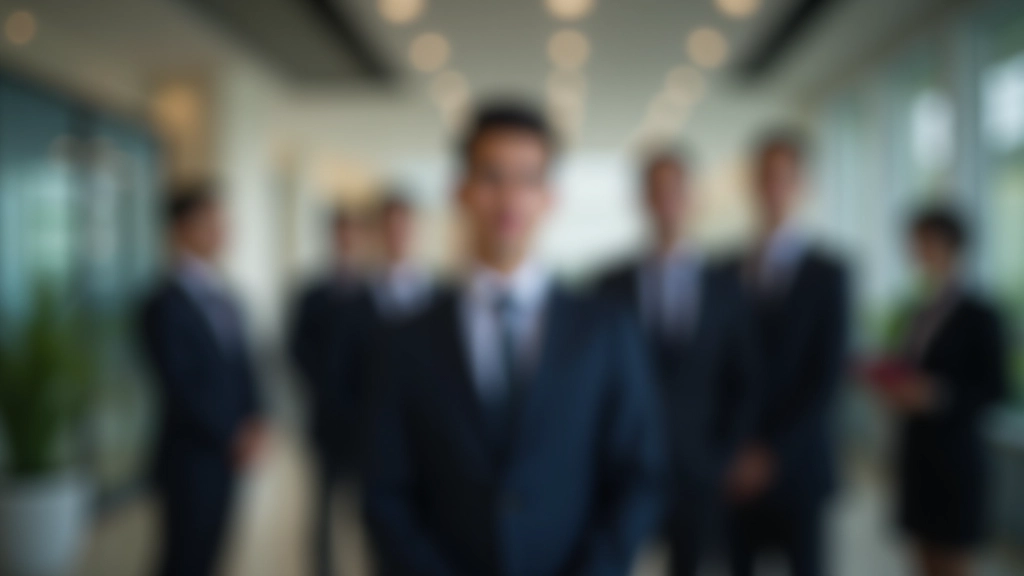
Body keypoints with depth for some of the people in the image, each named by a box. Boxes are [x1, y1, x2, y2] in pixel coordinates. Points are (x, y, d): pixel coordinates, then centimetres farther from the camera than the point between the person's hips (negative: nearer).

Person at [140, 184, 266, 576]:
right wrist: (233, 437, -15)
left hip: (227, 452, 7)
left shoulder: (223, 297, 9)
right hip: (192, 456, -7)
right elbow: (182, 388, -16)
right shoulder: (166, 305, -13)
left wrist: (252, 425, -2)